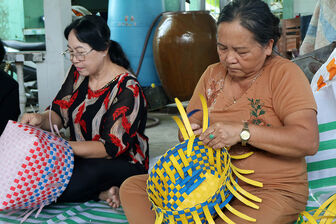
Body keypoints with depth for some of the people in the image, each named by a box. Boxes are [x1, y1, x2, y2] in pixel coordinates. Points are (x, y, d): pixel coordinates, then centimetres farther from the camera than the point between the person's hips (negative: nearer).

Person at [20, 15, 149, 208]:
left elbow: (111, 148, -23)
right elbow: (59, 114, 7)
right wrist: (40, 119, -18)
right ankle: (101, 193, -9)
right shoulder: (78, 73, 2)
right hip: (81, 157, 8)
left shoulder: (127, 89, -20)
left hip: (123, 162, -8)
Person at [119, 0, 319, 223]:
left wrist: (242, 131, -29)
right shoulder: (212, 74, 10)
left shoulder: (284, 73, -9)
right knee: (131, 188, -7)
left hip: (274, 190, -6)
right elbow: (190, 123, 16)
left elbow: (309, 141, -20)